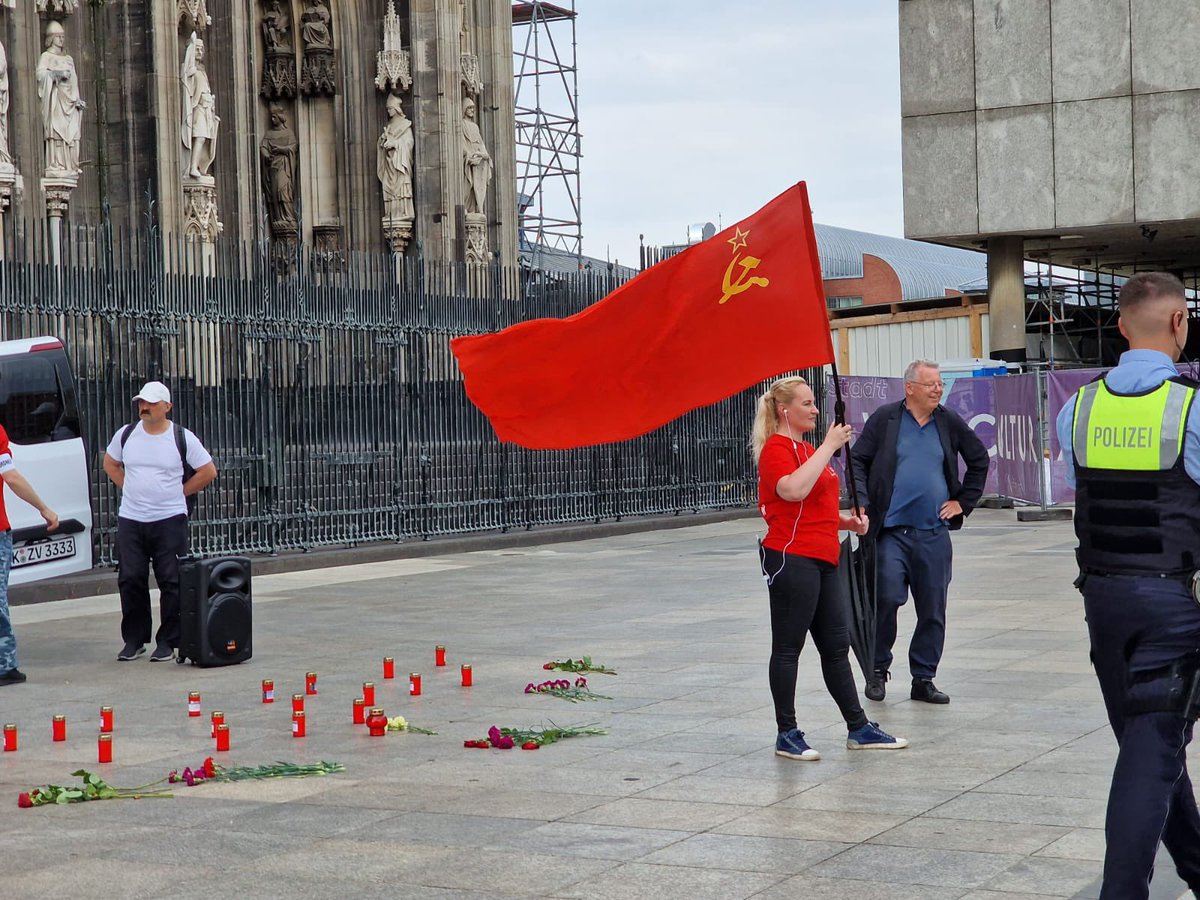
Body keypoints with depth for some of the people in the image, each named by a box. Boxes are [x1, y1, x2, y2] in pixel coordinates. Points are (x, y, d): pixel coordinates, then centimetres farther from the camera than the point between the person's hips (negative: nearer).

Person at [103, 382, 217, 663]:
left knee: (172, 582, -3)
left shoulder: (182, 438, -3)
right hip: (130, 520, 3)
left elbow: (208, 471, 3)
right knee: (130, 581, 3)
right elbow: (110, 463, 21)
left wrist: (179, 492, 2)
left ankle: (168, 642, 6)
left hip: (169, 520, -3)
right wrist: (130, 489, 11)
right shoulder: (126, 434, 5)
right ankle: (134, 639, 16)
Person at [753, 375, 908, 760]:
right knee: (788, 647, -2)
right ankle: (786, 735, 5)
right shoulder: (776, 449, -10)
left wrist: (847, 521, 13)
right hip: (792, 558, -9)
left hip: (822, 560, 9)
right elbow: (793, 490, -31)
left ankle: (859, 728, 18)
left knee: (837, 645, 12)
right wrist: (829, 446, -25)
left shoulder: (808, 449, 20)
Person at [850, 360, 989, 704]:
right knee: (886, 600, -11)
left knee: (932, 610, 5)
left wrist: (963, 502, 15)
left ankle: (924, 679, 16)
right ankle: (878, 670, 9)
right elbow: (857, 460, 4)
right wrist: (861, 500, -10)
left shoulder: (950, 423, 10)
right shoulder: (885, 418, 2)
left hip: (934, 533, 3)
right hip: (891, 531, -3)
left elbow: (979, 460, 22)